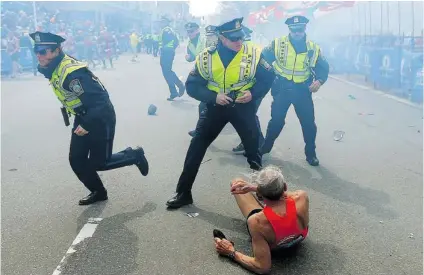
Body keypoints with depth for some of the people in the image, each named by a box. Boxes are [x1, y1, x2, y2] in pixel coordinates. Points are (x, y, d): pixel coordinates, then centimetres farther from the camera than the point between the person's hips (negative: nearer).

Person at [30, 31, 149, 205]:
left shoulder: (72, 72, -29)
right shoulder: (53, 69, 0)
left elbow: (100, 98, -31)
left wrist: (87, 125, -29)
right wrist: (82, 122, 18)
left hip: (100, 119, -8)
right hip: (82, 118, 9)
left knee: (98, 163, 0)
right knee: (76, 160, 7)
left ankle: (134, 155, 21)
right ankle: (98, 192, 26)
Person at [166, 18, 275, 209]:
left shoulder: (253, 54, -12)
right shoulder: (206, 57, -12)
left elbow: (268, 78, 0)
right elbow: (192, 85, -8)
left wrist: (253, 93, -17)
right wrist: (213, 96, -22)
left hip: (243, 107, 0)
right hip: (216, 106, 1)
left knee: (253, 147, 6)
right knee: (196, 148, -2)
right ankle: (183, 193, 10)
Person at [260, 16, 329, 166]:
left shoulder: (313, 48, -1)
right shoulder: (277, 43, -6)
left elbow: (323, 67, 6)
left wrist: (319, 81, -13)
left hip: (303, 91, 1)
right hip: (282, 89, -1)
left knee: (308, 122, 3)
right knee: (276, 120, 7)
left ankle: (311, 153, 21)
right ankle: (265, 147, 28)